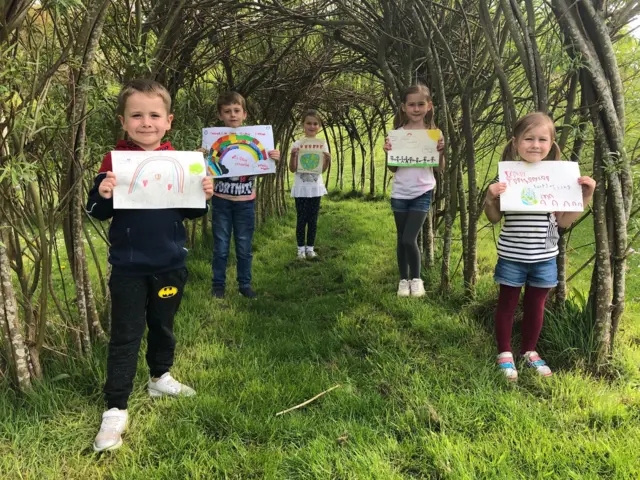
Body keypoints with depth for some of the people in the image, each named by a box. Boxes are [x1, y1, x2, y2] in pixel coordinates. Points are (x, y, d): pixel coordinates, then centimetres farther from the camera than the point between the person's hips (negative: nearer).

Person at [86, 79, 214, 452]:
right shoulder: (114, 161, -8)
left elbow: (190, 212, 7)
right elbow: (99, 213, -5)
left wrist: (203, 197, -14)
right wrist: (102, 195, -26)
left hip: (170, 265, 3)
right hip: (129, 268, -2)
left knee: (163, 326, 20)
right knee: (125, 336, 3)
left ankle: (161, 377, 43)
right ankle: (116, 409, 13)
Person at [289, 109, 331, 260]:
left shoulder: (322, 144, 1)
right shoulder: (297, 144, -6)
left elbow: (323, 169, 3)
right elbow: (292, 169, -6)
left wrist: (328, 159, -16)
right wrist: (293, 155, -23)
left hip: (315, 187, 2)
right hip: (301, 188, -2)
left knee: (313, 220, 9)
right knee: (301, 219, 4)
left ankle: (310, 248, 20)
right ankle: (301, 248, 16)